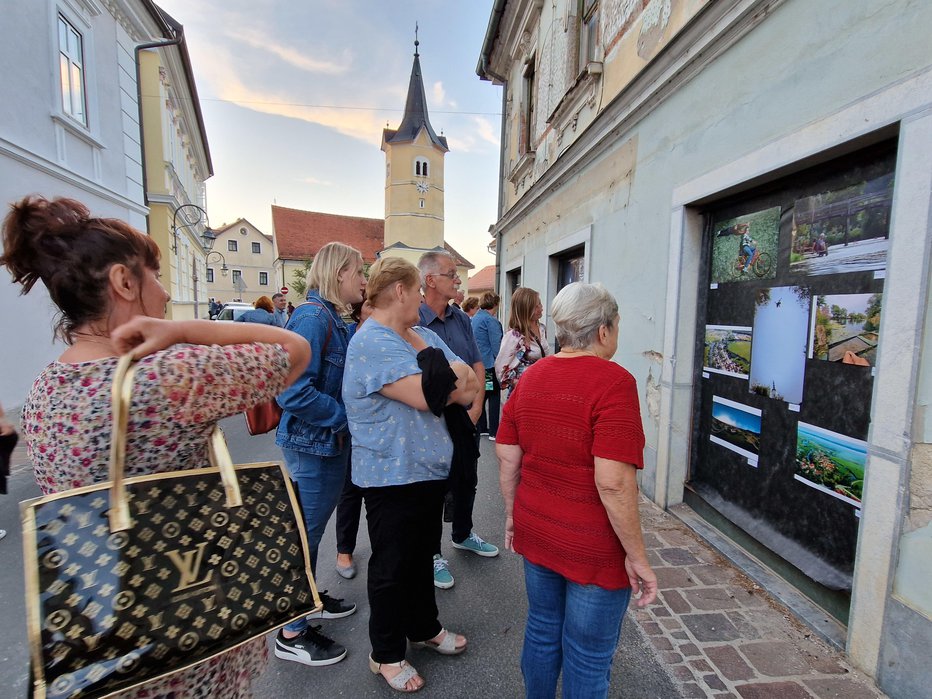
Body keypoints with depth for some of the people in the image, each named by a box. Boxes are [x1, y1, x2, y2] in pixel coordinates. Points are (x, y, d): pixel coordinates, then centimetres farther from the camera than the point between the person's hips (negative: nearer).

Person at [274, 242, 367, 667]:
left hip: (331, 441, 9)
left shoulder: (333, 319, 9)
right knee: (304, 534, 7)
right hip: (312, 444, -9)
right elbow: (293, 390, -27)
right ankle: (292, 634, 26)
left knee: (312, 530, 24)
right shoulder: (313, 317, -20)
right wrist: (345, 416, -20)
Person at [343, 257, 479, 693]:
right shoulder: (370, 342, -19)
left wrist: (434, 386, -18)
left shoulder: (425, 337, 7)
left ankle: (424, 628, 46)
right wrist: (453, 373, -10)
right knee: (392, 566, 12)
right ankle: (386, 655, 35)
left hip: (430, 469, 8)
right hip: (392, 475, -8)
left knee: (423, 554, 24)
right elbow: (425, 395, -29)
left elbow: (469, 388, 0)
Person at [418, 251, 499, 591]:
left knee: (467, 481, 21)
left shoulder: (461, 319, 4)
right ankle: (432, 553, 31)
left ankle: (462, 534, 46)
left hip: (467, 419, 6)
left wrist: (476, 407, -4)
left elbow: (477, 365, 7)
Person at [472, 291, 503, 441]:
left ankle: (481, 427, 23)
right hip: (490, 364, -8)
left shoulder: (473, 319, 10)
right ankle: (494, 431, 5)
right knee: (494, 397, 1)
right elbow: (496, 346, -17)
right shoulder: (491, 321, -15)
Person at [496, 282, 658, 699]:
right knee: (587, 658, 18)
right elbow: (613, 483, -26)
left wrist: (512, 513, 15)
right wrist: (637, 555, -12)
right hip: (594, 548, -6)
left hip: (535, 531, 6)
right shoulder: (614, 382, -21)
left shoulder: (531, 376, -2)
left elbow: (507, 458, 2)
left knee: (542, 630, 26)